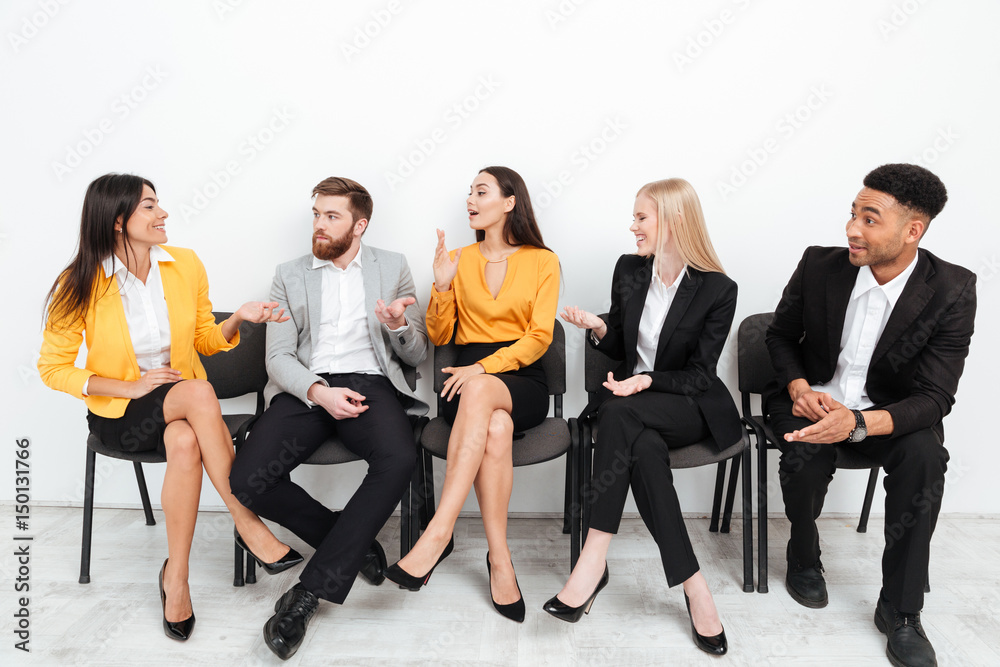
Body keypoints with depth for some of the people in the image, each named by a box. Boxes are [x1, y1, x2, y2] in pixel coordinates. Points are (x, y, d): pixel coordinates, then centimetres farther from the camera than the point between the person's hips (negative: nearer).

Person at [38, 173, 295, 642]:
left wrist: (239, 318, -14)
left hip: (184, 402, 3)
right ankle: (247, 523, -25)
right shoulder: (80, 285, -10)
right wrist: (130, 386, -17)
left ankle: (175, 577, -19)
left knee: (185, 442, -35)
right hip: (118, 413, -2)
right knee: (198, 392, -35)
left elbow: (206, 339, 8)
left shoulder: (186, 265, -2)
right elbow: (53, 368, -5)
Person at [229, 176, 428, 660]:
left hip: (370, 383, -1)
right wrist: (319, 391, -15)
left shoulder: (392, 267, 16)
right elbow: (278, 357, 6)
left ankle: (310, 591, -22)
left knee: (398, 460, -34)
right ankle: (352, 539, 0)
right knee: (247, 479, -24)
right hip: (305, 389, 2)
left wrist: (399, 326, -9)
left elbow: (417, 354, 14)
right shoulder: (289, 275, 17)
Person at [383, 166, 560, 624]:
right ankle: (500, 560, -28)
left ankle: (438, 534, -39)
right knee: (496, 428, -35)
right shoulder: (460, 260, 14)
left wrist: (483, 368, -18)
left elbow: (538, 337, -4)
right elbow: (438, 336, 9)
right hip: (468, 378, 2)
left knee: (481, 391, -39)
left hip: (521, 380, -1)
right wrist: (443, 287, -8)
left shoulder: (543, 261, 7)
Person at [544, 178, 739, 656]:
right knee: (644, 448, -34)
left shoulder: (718, 290, -8)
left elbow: (699, 374, -7)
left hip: (690, 408, -3)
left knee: (619, 414, -36)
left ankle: (594, 560, -34)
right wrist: (598, 329, -8)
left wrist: (646, 381, -23)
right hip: (631, 406, 4)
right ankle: (694, 588, -29)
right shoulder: (629, 269, 6)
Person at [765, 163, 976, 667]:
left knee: (924, 456, -30)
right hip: (812, 397, 1)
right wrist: (799, 388, -16)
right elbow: (780, 335, 4)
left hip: (889, 408, 0)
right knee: (805, 455, -30)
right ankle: (804, 558, 4)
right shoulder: (819, 265, -12)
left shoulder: (952, 291, -16)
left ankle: (900, 611, -12)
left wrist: (857, 423, -39)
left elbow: (935, 398, -20)